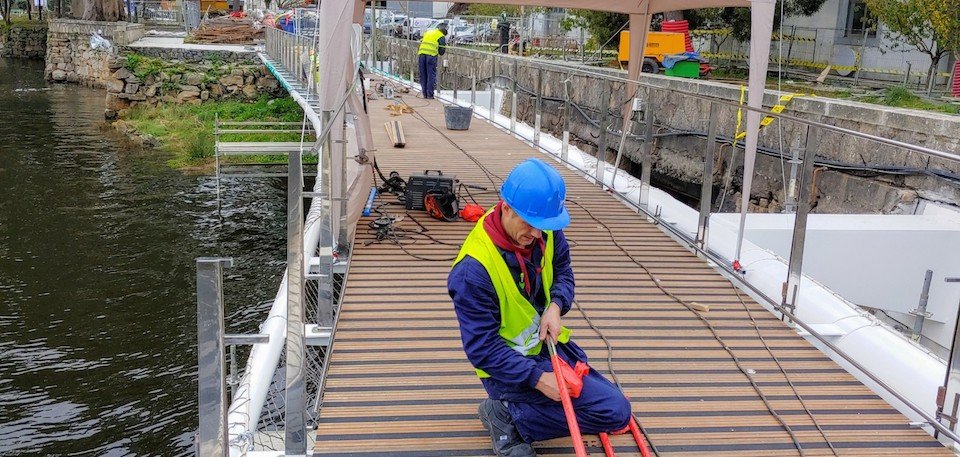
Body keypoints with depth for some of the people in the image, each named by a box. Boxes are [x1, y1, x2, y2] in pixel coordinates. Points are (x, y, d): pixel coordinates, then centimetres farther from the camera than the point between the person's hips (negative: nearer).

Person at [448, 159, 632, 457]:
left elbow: (563, 271, 8)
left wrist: (556, 306, -13)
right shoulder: (473, 270, -30)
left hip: (549, 343, 8)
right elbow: (483, 349, -24)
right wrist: (537, 378, -28)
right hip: (511, 366, -8)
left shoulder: (546, 231, -11)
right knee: (616, 412, -14)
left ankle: (511, 414, 10)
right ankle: (510, 417, -8)